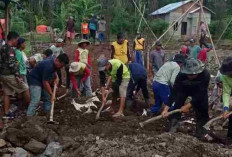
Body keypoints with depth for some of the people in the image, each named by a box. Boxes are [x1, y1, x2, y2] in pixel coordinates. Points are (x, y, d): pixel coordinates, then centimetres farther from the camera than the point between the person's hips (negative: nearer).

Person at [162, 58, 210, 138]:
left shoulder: (205, 74, -39)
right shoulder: (181, 75, -36)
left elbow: (201, 93, -33)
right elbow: (174, 92, -34)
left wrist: (188, 105, -38)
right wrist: (166, 108, -40)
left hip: (199, 90, 0)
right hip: (184, 89, 0)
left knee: (202, 110, -6)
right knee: (176, 105, -16)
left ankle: (200, 131, 9)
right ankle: (173, 127, -7)